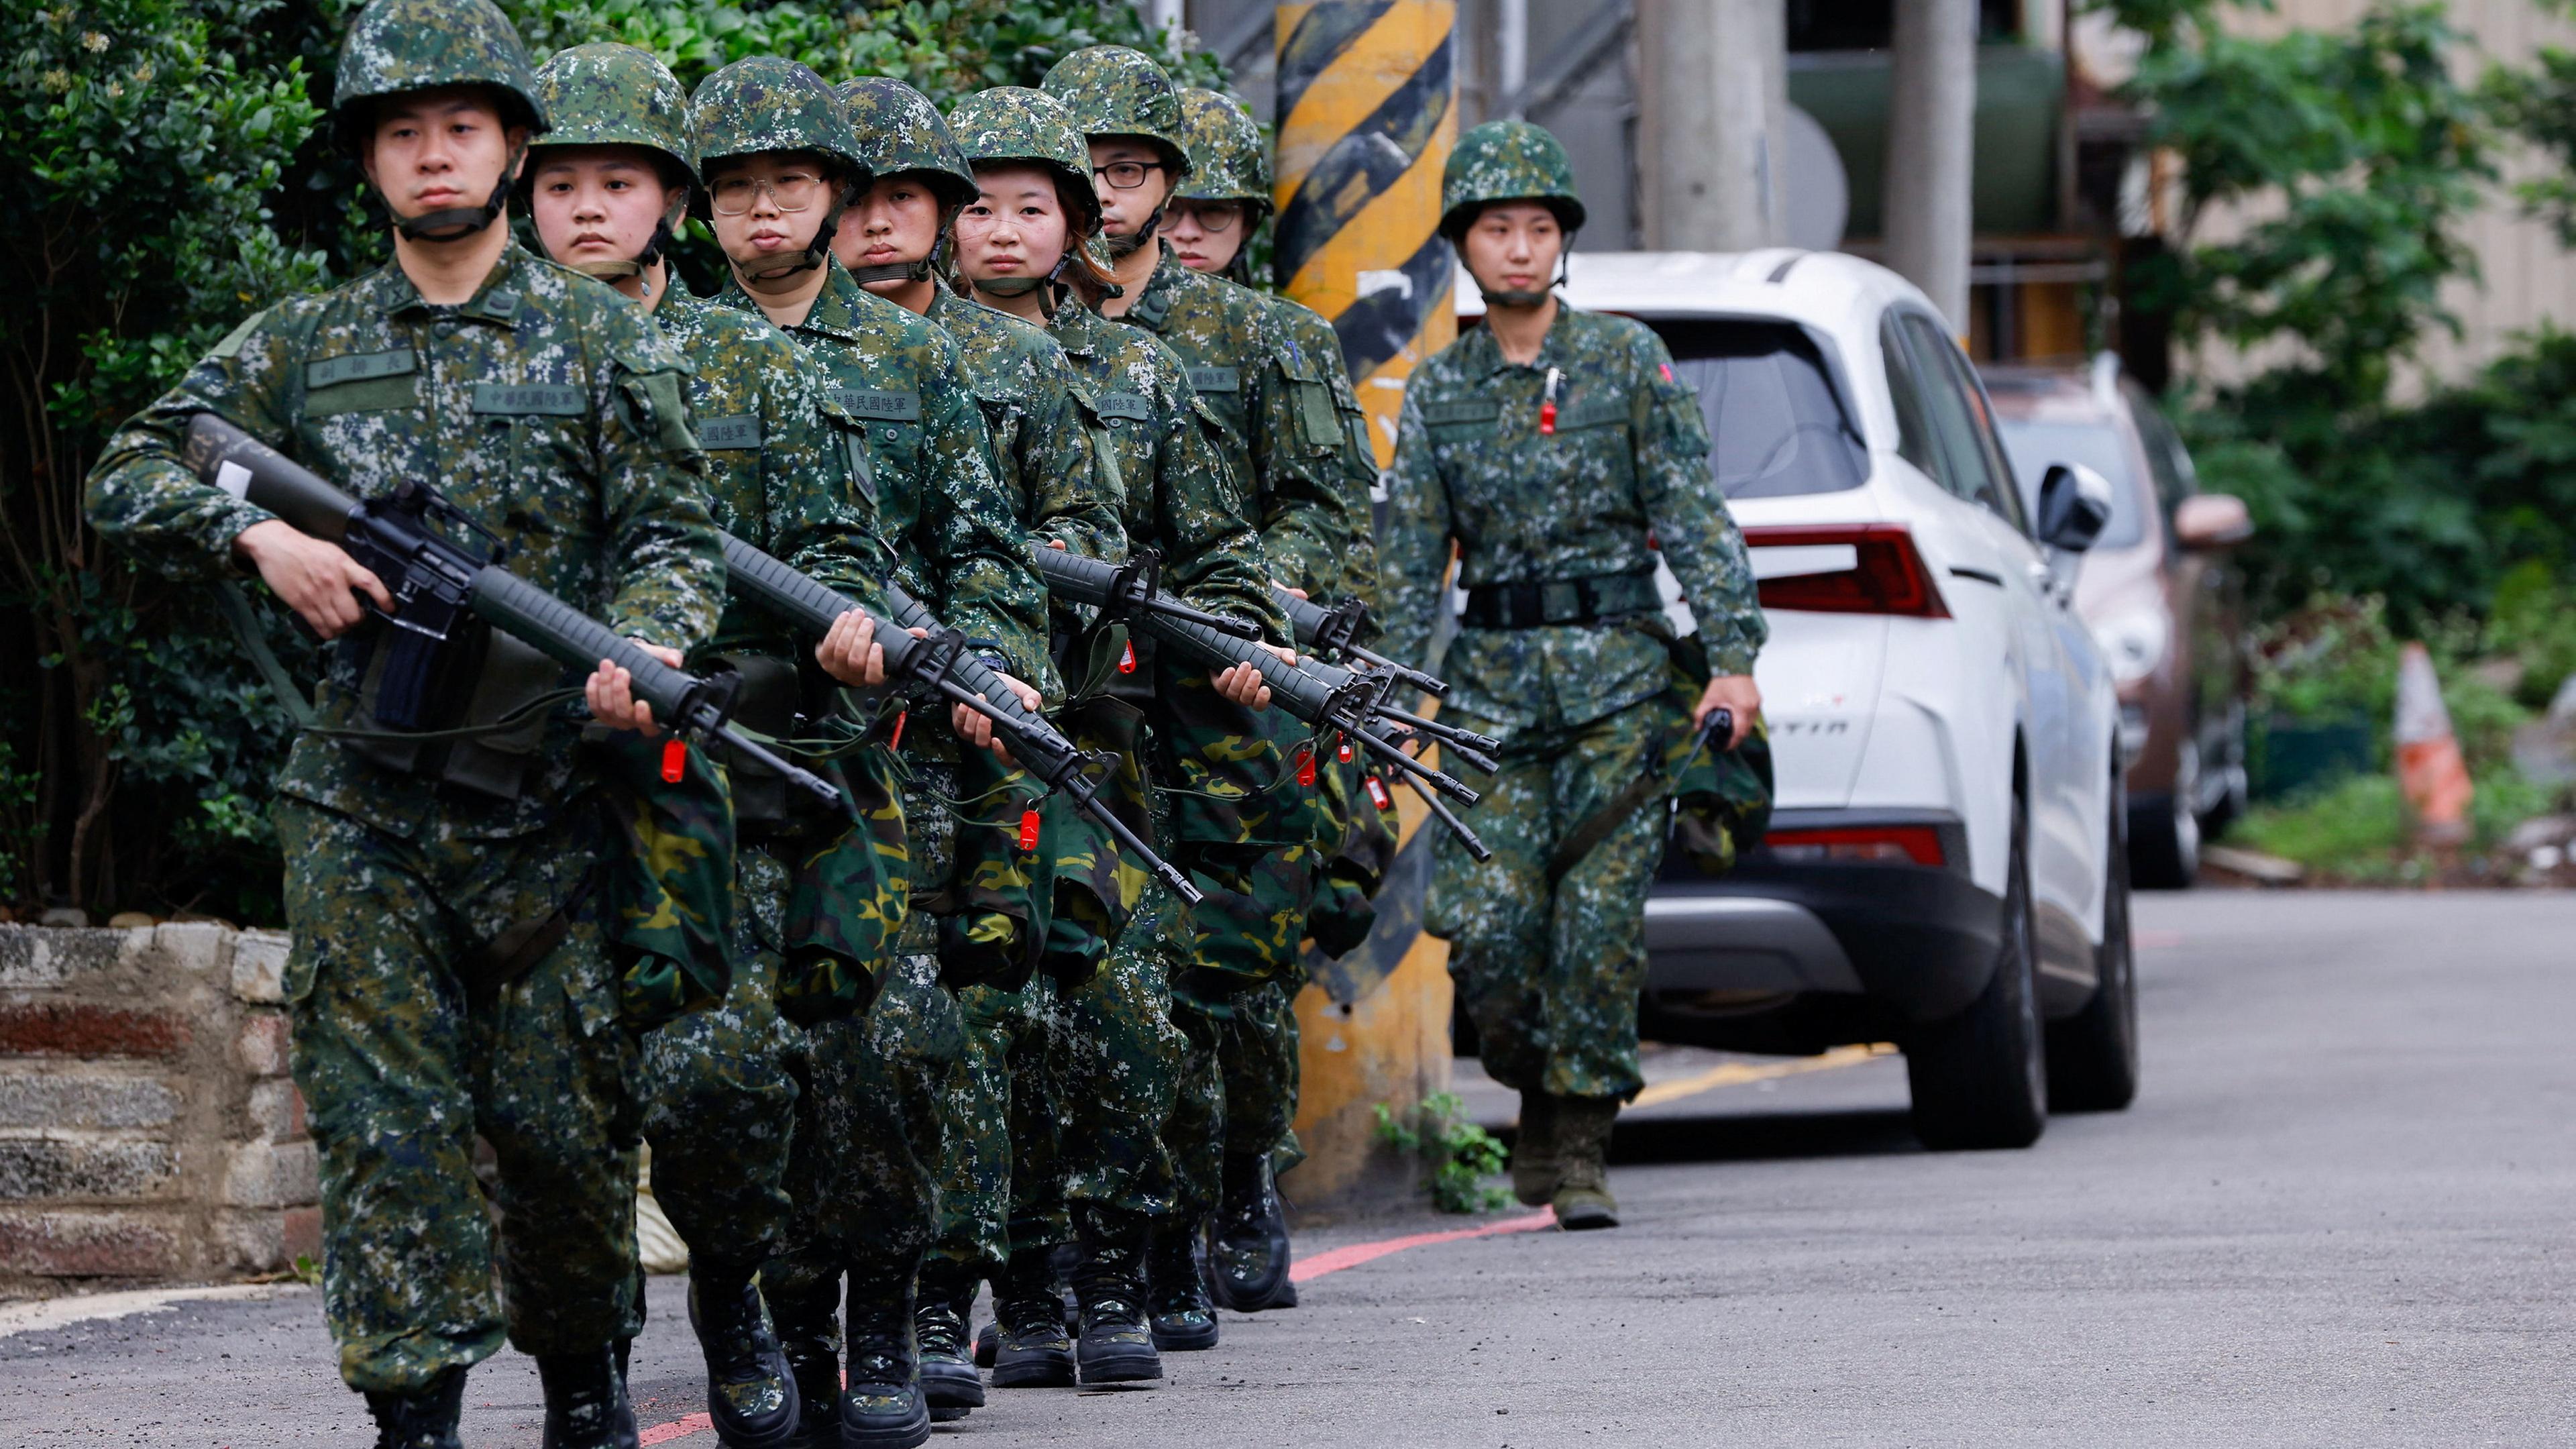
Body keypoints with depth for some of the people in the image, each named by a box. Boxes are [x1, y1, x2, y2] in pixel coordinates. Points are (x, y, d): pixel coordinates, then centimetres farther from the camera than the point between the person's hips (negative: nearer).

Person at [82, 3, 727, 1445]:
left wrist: (643, 647, -19)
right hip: (364, 810, 1)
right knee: (387, 1119, -5)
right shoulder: (306, 345, 10)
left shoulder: (604, 340, 6)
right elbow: (132, 475, 10)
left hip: (549, 798, -1)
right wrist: (260, 533, -9)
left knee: (566, 1115, 4)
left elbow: (678, 537, 2)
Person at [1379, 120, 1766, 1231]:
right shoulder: (1438, 391, 8)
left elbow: (1693, 517, -1)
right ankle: (1542, 1098, 18)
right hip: (1493, 681, 2)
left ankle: (1580, 1150, 3)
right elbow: (1409, 556, 7)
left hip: (1619, 674, -2)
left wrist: (1732, 658, -11)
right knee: (1484, 925, -8)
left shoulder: (1628, 361, 2)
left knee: (1601, 921, -7)